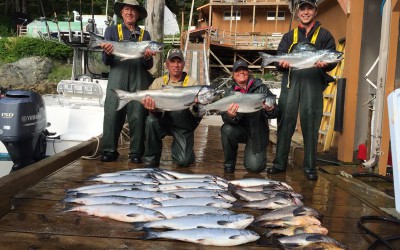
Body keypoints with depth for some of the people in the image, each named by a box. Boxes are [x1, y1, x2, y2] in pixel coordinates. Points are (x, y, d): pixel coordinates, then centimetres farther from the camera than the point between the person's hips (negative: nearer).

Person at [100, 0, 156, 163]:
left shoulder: (144, 34, 15)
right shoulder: (112, 31, 13)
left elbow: (149, 66, 11)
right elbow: (106, 61, 6)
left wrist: (148, 58, -11)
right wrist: (108, 53, -16)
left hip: (138, 80, 1)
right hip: (117, 78, 0)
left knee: (138, 116, -3)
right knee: (112, 114, -4)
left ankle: (136, 152, 8)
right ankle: (109, 151, 8)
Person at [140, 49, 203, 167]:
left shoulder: (192, 83, -4)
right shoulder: (158, 82, 0)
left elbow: (197, 115, -11)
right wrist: (153, 109, -35)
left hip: (184, 126, -1)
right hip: (164, 121, 1)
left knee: (183, 161, -11)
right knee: (151, 120, -31)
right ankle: (151, 158, -8)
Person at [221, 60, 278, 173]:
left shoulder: (261, 88, -6)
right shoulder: (230, 92, -2)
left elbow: (275, 113, -10)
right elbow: (225, 118, -12)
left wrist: (270, 110, -35)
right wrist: (231, 116, -37)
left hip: (257, 133, -1)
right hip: (239, 130, 2)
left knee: (255, 166, -16)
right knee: (227, 129, -31)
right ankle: (229, 164, -5)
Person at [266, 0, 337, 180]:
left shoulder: (324, 35, 14)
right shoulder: (289, 36, 21)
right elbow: (278, 59, 13)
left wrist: (325, 64, -19)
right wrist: (282, 63, -11)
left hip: (313, 83, -2)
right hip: (290, 82, 2)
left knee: (311, 125, -2)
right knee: (285, 122, -1)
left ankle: (310, 167, 6)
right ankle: (279, 163, 8)